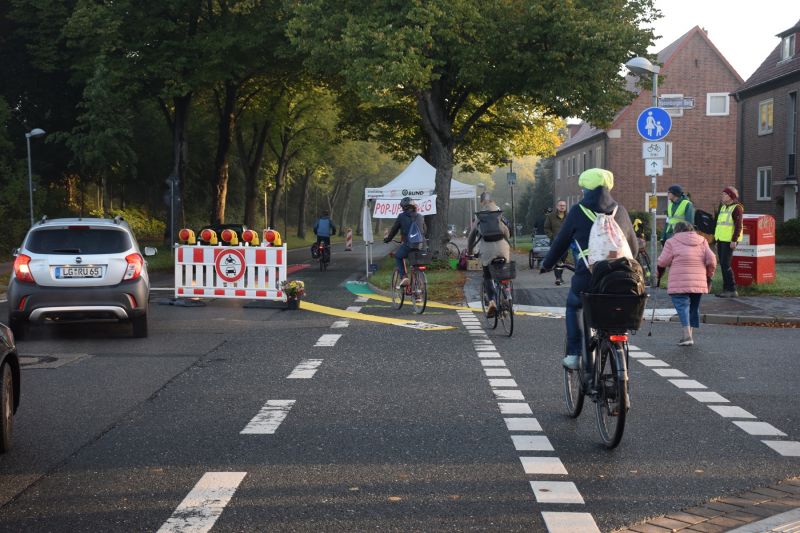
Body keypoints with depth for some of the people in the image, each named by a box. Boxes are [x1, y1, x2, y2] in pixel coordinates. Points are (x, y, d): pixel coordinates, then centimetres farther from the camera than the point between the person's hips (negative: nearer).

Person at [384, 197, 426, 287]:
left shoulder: (401, 216, 4)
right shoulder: (420, 217, 15)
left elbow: (394, 230, 11)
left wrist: (387, 239, 28)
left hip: (408, 245, -4)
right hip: (421, 246, 4)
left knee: (398, 257, 23)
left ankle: (403, 276, 5)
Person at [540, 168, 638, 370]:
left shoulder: (577, 211, 1)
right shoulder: (620, 211, 11)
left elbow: (561, 242, 8)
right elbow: (634, 246, 19)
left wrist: (547, 264, 25)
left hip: (586, 277, -2)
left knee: (573, 306, 25)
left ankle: (574, 354, 14)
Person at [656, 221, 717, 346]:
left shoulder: (672, 242, 5)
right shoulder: (702, 241, 16)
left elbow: (662, 263, 1)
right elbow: (711, 261, 7)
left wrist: (658, 278, 15)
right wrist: (709, 278, 16)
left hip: (679, 283, -4)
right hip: (699, 283, 4)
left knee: (682, 306, -6)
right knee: (694, 307, 15)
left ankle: (687, 336, -20)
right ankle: (688, 335, 17)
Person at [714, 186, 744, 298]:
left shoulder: (737, 208, -8)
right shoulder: (722, 207, 18)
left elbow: (738, 225, -15)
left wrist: (734, 240, -21)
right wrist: (717, 240, 22)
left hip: (729, 241, -9)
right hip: (721, 240, 9)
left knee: (725, 264, -13)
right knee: (723, 265, 8)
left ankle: (732, 290, -10)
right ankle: (726, 289, 13)